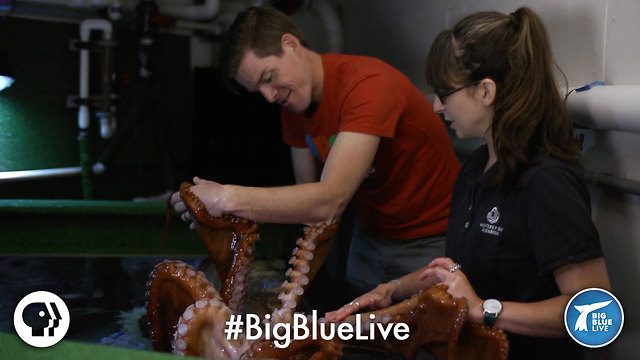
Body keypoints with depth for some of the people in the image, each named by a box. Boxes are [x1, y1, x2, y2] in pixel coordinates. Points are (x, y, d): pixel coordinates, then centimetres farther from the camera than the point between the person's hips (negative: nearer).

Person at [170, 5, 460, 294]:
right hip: (371, 236, 7)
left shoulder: (370, 84, -28)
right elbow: (308, 192, 2)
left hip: (431, 242, -6)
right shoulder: (293, 103, 0)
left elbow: (330, 200, -35)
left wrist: (228, 198, -35)